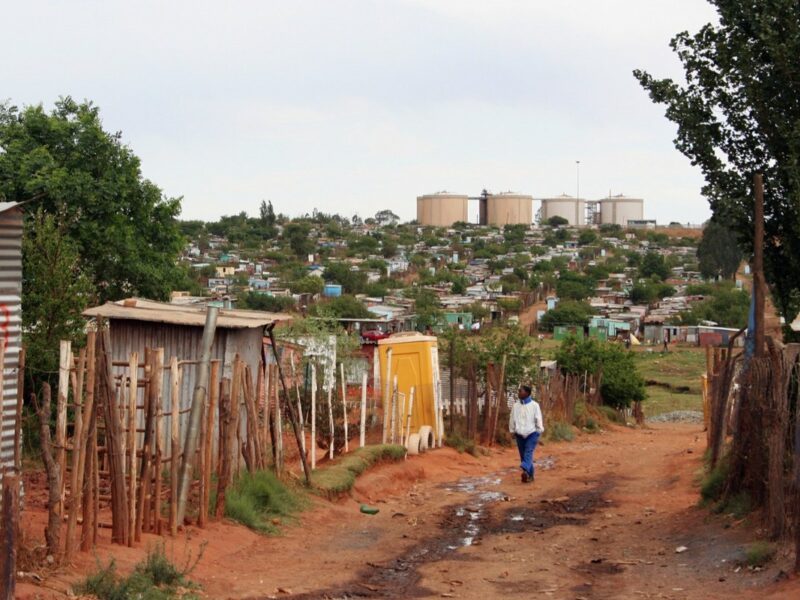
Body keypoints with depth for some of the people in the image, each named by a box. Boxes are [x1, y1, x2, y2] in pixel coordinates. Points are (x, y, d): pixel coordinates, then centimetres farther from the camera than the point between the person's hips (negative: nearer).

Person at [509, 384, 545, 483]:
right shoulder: (515, 406, 4)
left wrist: (539, 432, -4)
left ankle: (525, 470, -38)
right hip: (520, 434, 4)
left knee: (529, 453, -19)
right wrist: (513, 432, 11)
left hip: (532, 433, -4)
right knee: (523, 455, 5)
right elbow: (512, 420, 10)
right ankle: (529, 475, 13)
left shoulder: (534, 405, -5)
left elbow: (539, 419, -3)